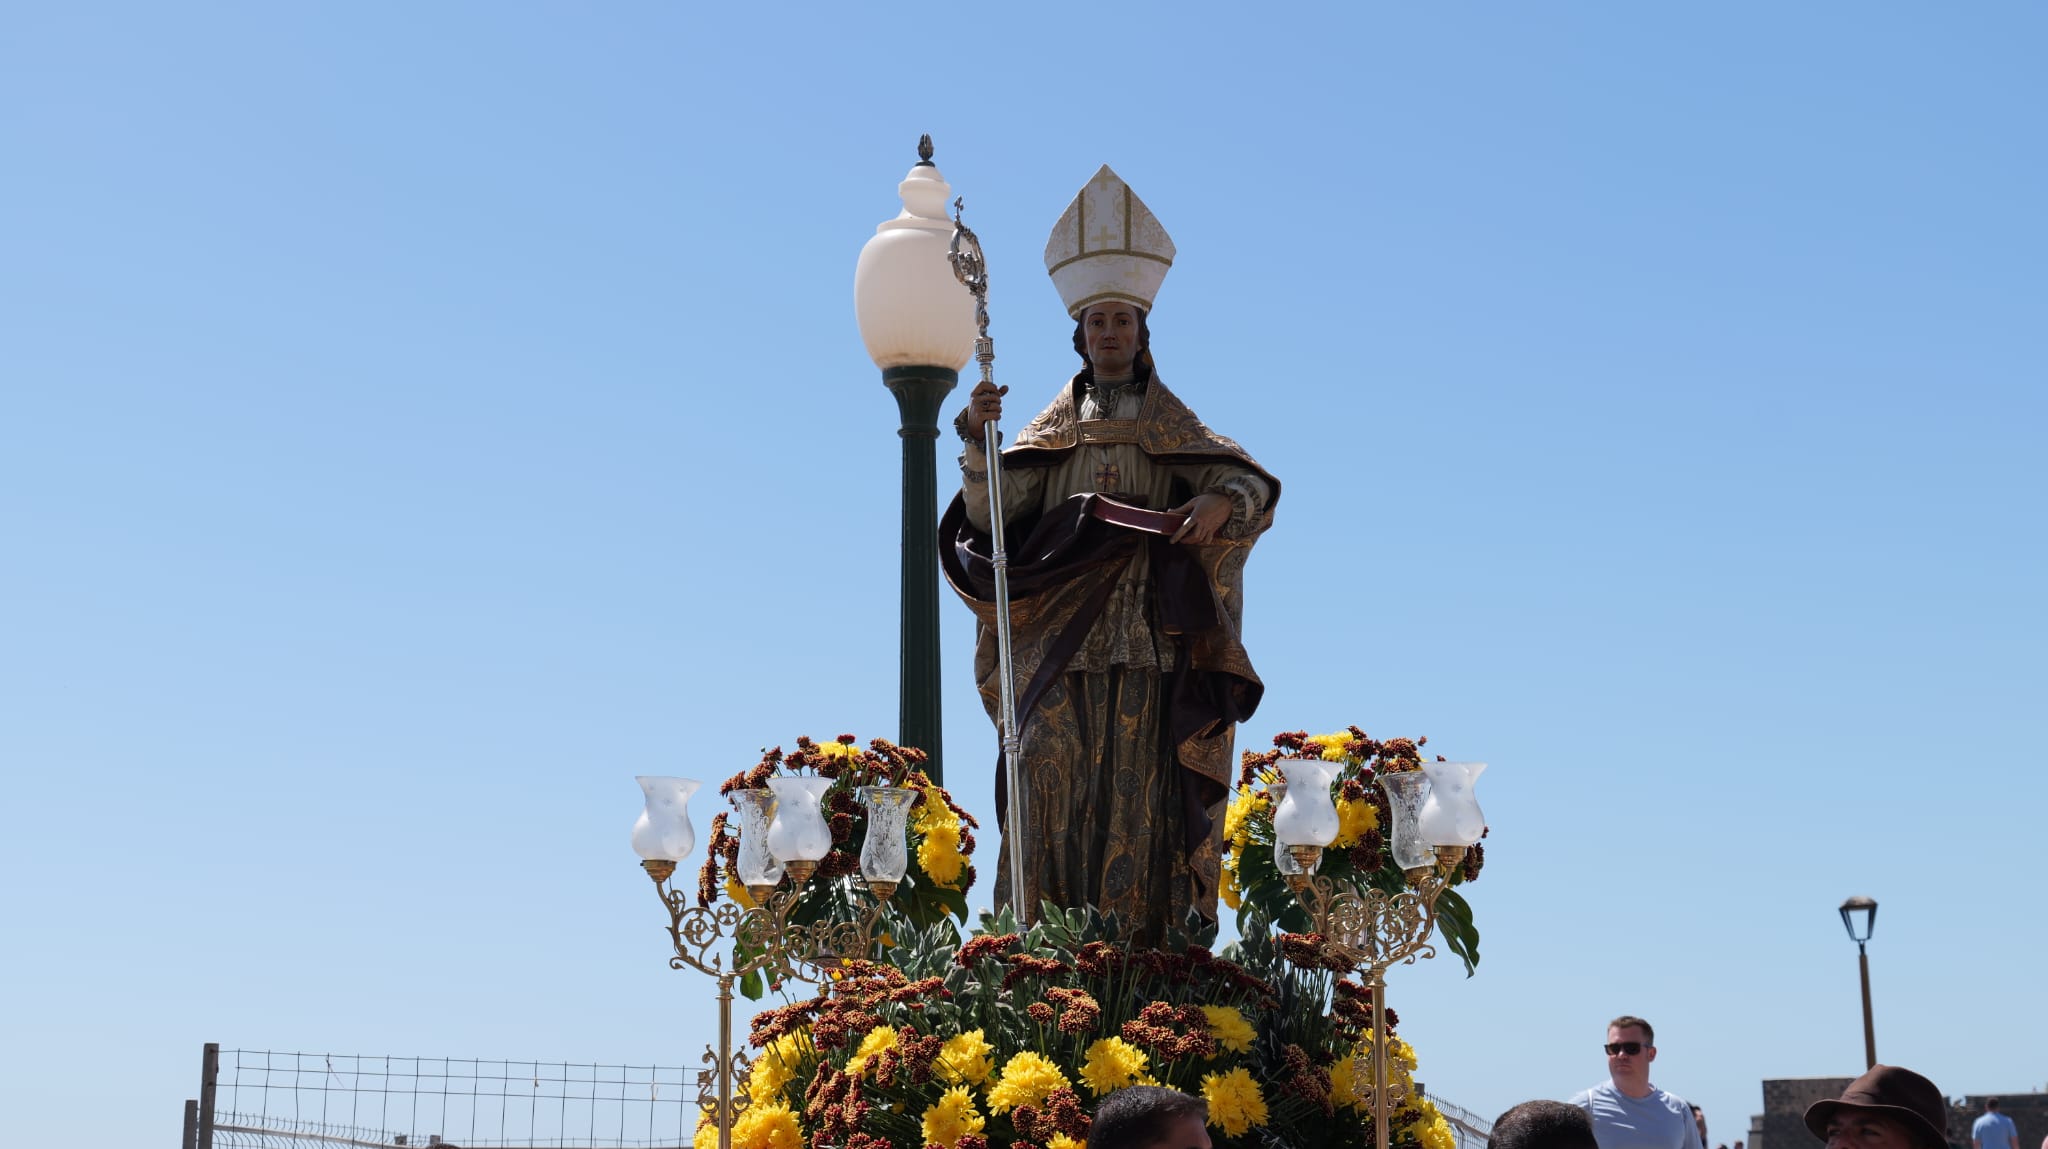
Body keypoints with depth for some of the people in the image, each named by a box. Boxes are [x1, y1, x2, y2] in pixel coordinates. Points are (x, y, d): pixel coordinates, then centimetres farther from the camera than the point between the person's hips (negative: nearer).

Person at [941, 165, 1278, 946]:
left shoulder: (1175, 428, 15)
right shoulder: (1050, 430, 16)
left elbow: (1253, 483, 1)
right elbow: (989, 513, 4)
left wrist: (1222, 501, -23)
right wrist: (979, 439, -13)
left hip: (1151, 638, -1)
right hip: (1063, 635, 1)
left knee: (1143, 786, -7)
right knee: (1058, 779, -9)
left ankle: (1148, 936, -9)